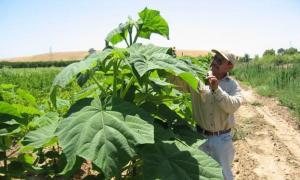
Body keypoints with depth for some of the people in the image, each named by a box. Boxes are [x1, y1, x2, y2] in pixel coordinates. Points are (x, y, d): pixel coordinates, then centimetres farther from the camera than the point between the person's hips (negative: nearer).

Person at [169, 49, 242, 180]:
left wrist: (216, 89, -30)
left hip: (222, 138, -1)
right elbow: (177, 80, -14)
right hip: (200, 135, 1)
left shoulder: (233, 85, -4)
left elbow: (232, 107, -18)